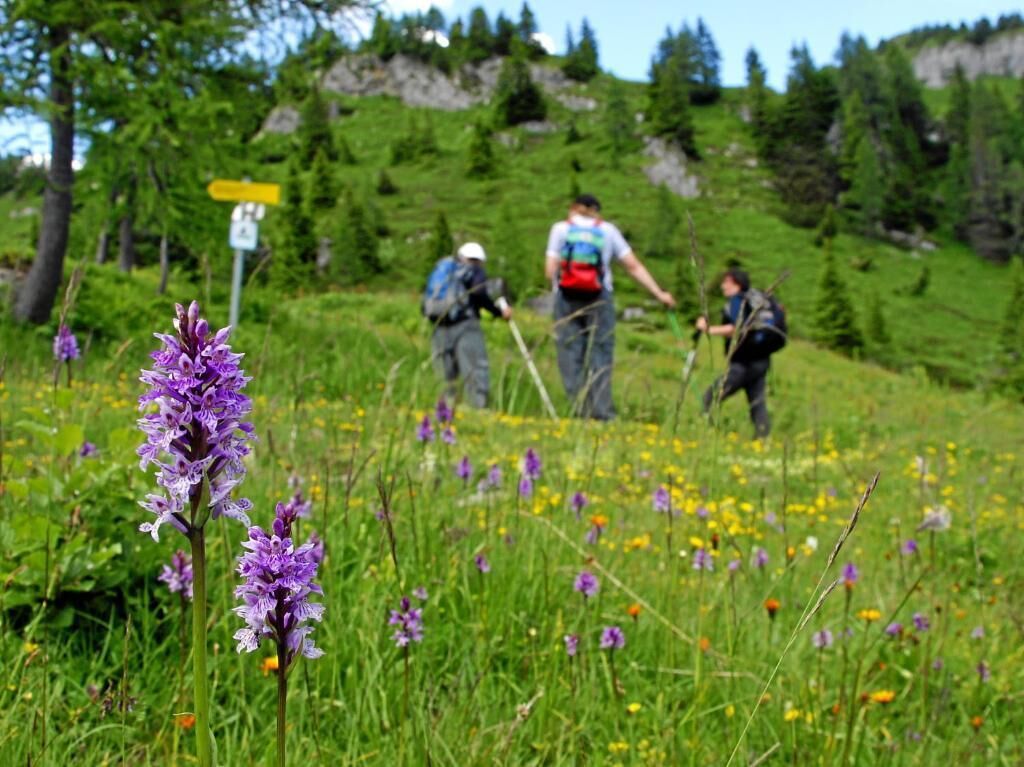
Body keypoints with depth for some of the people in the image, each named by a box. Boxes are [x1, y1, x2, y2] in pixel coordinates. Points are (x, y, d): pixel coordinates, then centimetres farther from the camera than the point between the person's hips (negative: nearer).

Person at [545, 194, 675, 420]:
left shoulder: (561, 228, 9)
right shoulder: (608, 230, 12)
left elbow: (550, 270, -1)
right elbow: (634, 267, 9)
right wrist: (659, 293, 13)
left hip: (566, 299, 0)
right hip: (599, 300, 0)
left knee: (570, 355, 1)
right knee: (600, 355, 1)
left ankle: (581, 412, -6)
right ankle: (602, 413, -7)